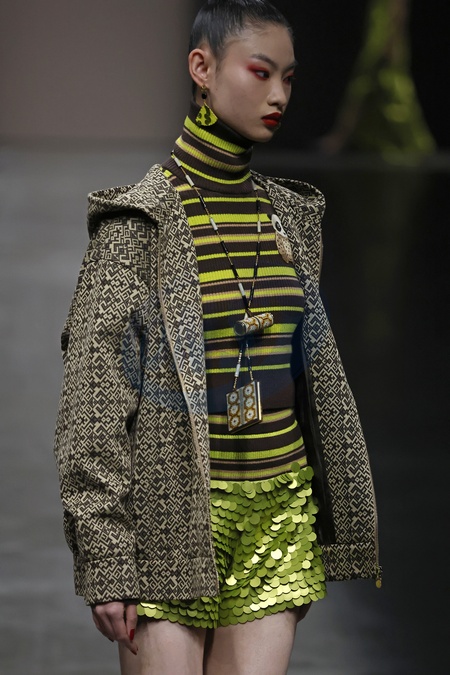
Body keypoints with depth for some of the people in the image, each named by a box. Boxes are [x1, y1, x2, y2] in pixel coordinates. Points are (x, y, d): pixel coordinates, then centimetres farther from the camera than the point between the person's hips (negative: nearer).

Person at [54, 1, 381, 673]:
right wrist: (104, 559, -13)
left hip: (278, 512, 5)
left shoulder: (290, 215, 11)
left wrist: (333, 529, 16)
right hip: (175, 513, -5)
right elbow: (93, 399, -8)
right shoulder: (139, 220, -6)